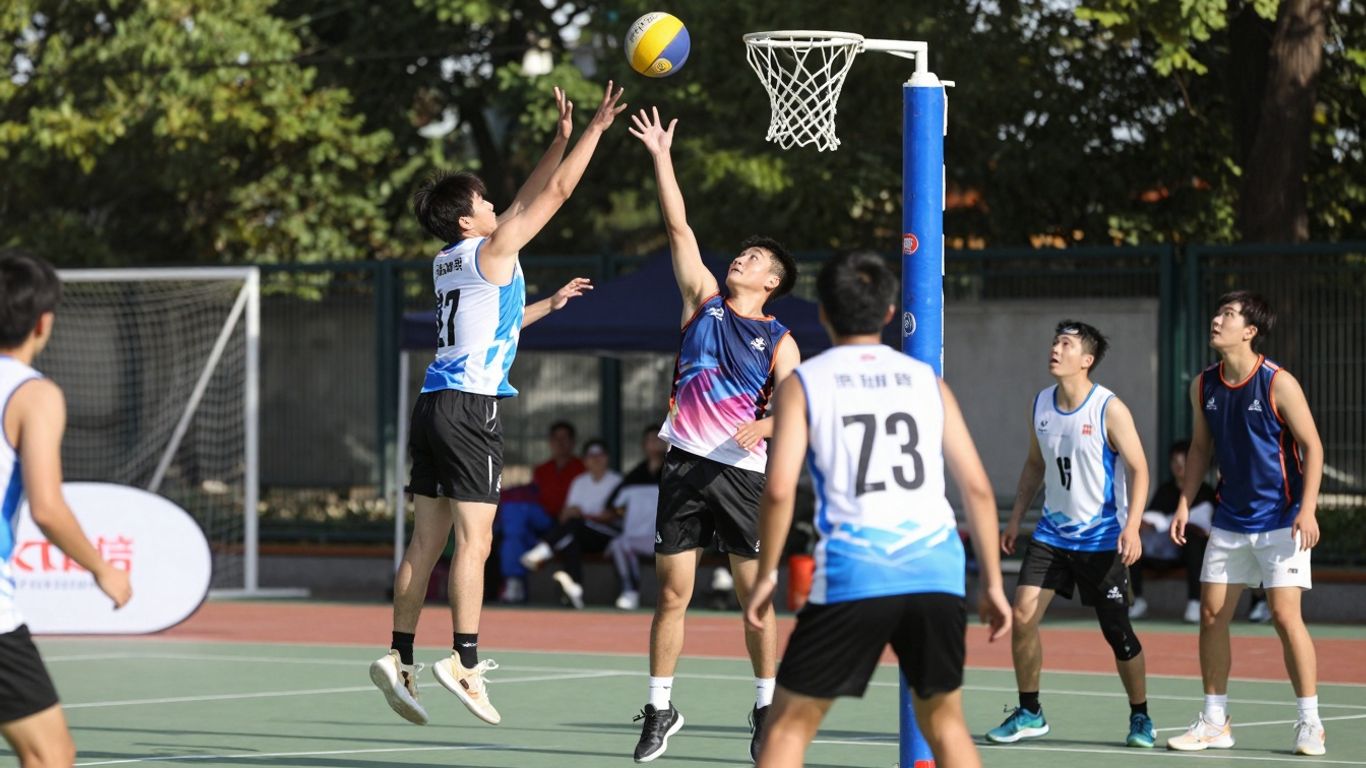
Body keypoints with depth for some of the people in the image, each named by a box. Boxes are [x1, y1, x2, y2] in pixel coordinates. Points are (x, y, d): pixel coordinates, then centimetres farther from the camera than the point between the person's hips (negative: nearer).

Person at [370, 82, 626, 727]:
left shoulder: (451, 262, 16)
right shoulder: (491, 251, -6)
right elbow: (555, 193, -3)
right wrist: (595, 129, 4)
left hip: (436, 403, 8)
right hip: (471, 403, -8)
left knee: (426, 540, 7)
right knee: (474, 538, -10)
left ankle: (400, 660, 6)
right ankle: (464, 661, -15)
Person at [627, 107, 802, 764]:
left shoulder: (779, 341, 3)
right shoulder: (704, 302, 10)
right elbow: (679, 228, 5)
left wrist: (764, 425, -27)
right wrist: (662, 157, 1)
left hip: (744, 472, -2)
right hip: (686, 464, 2)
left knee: (757, 595, 1)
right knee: (672, 592, 2)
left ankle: (766, 708, 12)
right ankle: (660, 708, 10)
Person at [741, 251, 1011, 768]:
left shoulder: (803, 383, 5)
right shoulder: (926, 381, 14)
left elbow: (779, 489, -6)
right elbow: (977, 487, 10)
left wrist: (766, 575, 5)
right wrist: (992, 582, 15)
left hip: (852, 577, -3)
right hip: (936, 571, 3)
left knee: (790, 723, 8)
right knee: (943, 720, 19)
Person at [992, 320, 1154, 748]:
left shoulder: (1110, 410, -12)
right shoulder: (1041, 405, 5)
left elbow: (1138, 469, -12)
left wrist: (1132, 526, -23)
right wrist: (1016, 517, 12)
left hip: (1102, 540, -5)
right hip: (1052, 533, 5)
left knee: (1118, 633, 0)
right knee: (1022, 614, -9)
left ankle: (1140, 717, 19)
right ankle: (1029, 713, 4)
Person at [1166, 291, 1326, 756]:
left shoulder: (1278, 384, -14)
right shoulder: (1204, 386, 3)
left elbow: (1312, 446, -11)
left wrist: (1308, 509, -19)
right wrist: (1185, 503, 6)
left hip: (1280, 521, -6)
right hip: (1230, 520, 6)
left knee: (1285, 615, -11)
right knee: (1212, 614, 3)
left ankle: (1310, 723, -2)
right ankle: (1215, 722, 13)